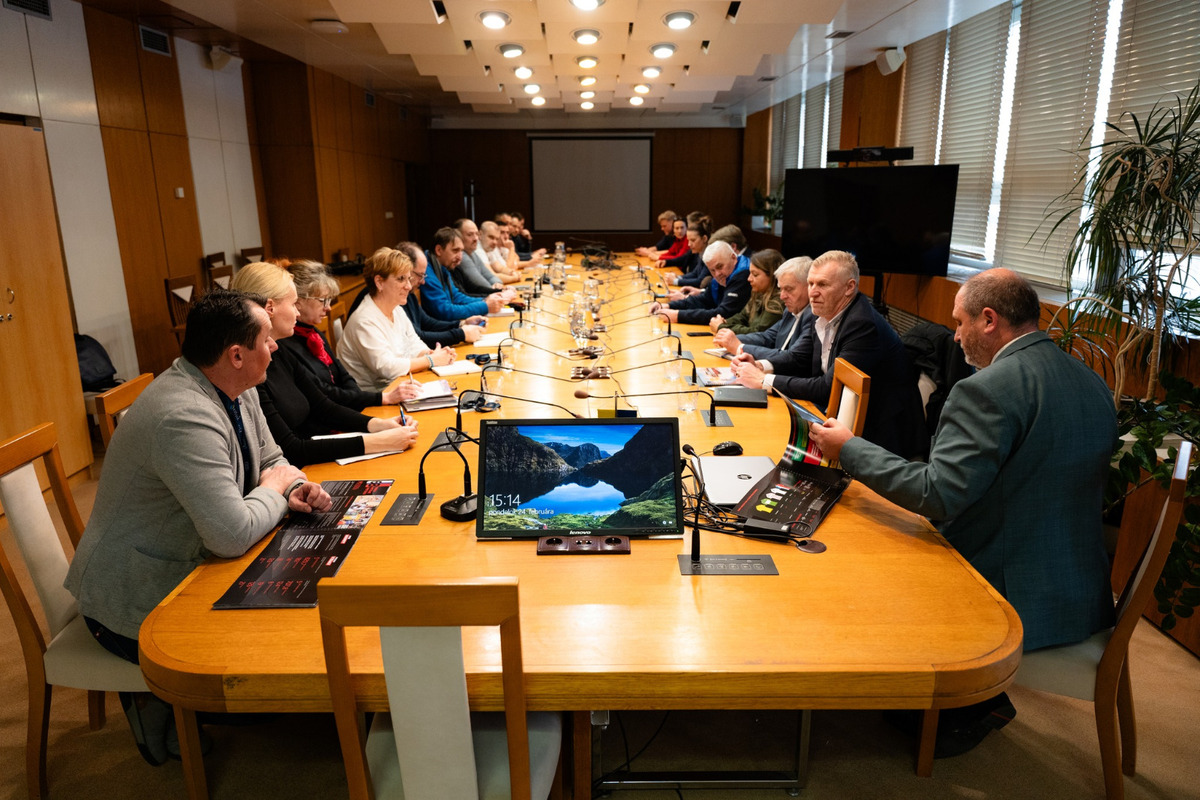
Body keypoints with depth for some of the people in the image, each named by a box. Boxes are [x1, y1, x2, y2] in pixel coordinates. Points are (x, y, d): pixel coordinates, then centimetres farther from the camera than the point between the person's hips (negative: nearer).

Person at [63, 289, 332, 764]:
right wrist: (275, 489, -16)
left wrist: (295, 486, -11)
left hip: (190, 565, 9)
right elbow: (235, 534, -36)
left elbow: (271, 460, 12)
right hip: (138, 605, -9)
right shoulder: (184, 418, -32)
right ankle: (160, 706, 13)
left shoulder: (238, 391, -1)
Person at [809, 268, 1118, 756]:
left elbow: (938, 496, -26)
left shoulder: (988, 389, -23)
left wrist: (848, 449, -15)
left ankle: (975, 703, 18)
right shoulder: (1094, 385, 5)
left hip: (1018, 603, -8)